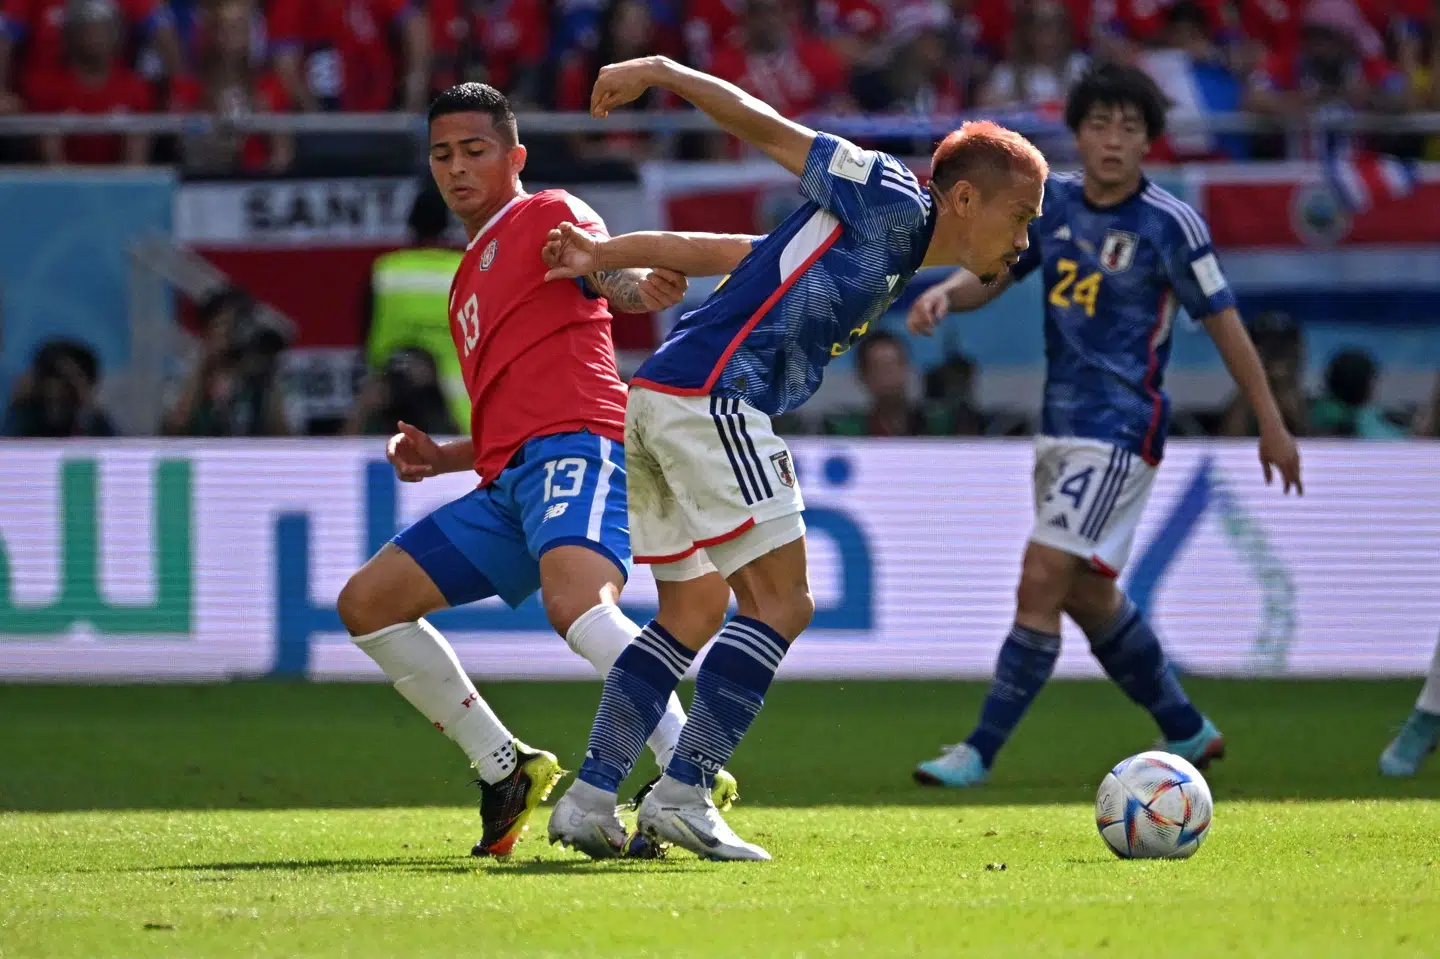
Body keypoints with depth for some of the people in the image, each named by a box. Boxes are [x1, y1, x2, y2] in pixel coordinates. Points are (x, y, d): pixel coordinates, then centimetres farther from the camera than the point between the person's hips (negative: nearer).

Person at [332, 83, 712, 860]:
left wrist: (640, 287, -41)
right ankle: (504, 768, 9)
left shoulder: (547, 215, 7)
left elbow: (604, 270, -17)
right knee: (367, 601, 8)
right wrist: (438, 457, 16)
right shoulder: (470, 280, 32)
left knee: (576, 603, -35)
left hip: (572, 448, -9)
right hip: (508, 482, 10)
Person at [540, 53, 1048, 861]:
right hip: (711, 395, -10)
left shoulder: (885, 255, 25)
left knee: (692, 613, 15)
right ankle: (683, 795, -10)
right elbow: (771, 130, -4)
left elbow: (710, 252, 19)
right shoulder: (890, 203, -1)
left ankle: (589, 800, 11)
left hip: (658, 400, 10)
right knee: (782, 603, -6)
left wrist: (602, 256, 12)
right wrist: (661, 72, -7)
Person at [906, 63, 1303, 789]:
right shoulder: (1052, 203, 5)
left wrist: (1272, 427, 0)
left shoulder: (1169, 225, -12)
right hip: (1060, 424, 8)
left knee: (1041, 582, -15)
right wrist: (943, 294, -13)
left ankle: (979, 753, -10)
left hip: (1119, 431, -8)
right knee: (1086, 596, 16)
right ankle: (1187, 732, 33)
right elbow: (990, 274, 11)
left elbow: (1223, 322, -5)